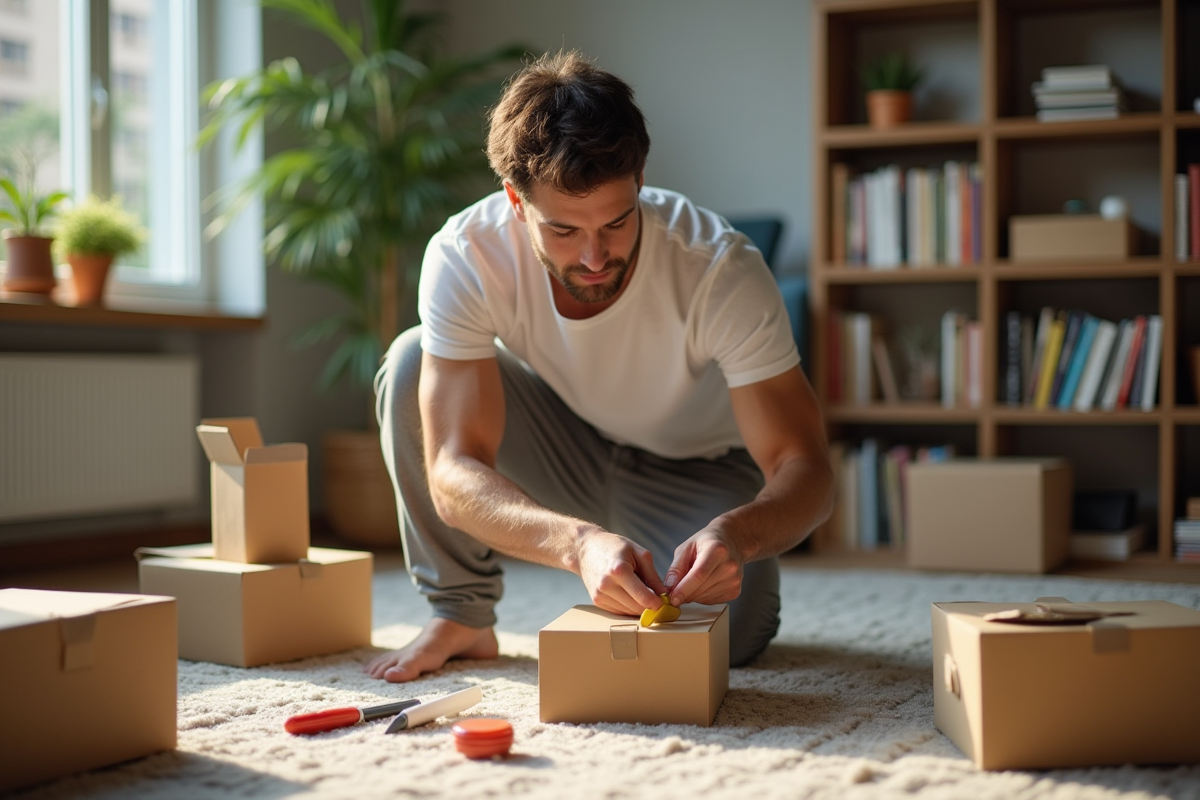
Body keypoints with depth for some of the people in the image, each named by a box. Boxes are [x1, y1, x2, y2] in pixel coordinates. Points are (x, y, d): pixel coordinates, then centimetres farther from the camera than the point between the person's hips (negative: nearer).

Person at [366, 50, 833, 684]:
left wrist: (735, 533, -53)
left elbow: (803, 467, -30)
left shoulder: (722, 269, -33)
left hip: (694, 470, 0)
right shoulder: (464, 259, -30)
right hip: (565, 441, 1)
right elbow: (453, 474, -34)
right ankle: (460, 616, -9)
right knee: (412, 364, -26)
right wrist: (582, 543, -53)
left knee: (729, 634, -27)